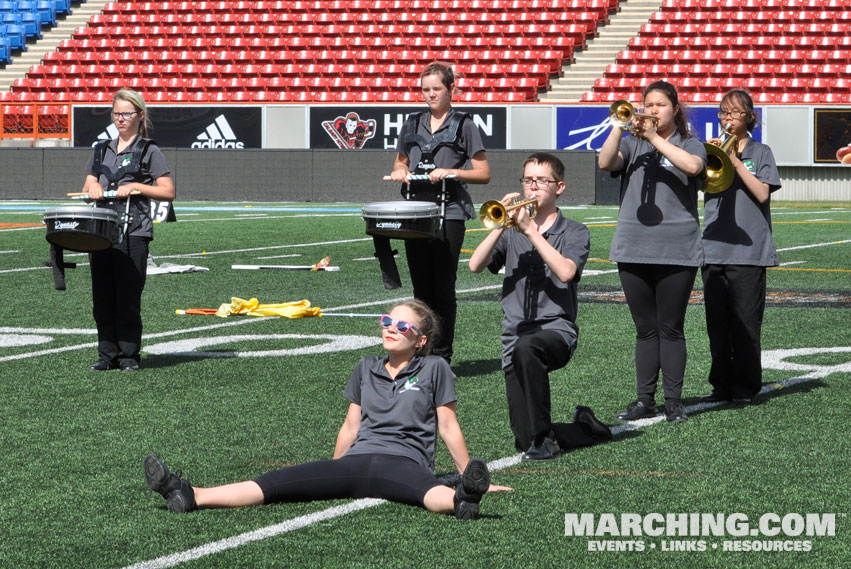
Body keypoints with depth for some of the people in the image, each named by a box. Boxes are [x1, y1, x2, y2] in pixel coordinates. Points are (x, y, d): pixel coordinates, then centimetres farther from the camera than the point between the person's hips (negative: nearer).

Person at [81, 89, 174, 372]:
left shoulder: (149, 151, 0)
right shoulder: (102, 150, 17)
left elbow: (168, 192, -4)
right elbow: (86, 189, 21)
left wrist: (136, 187, -14)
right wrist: (92, 187, -1)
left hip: (134, 234, -5)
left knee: (128, 298, -4)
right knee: (102, 298, 6)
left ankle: (129, 355, 3)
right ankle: (107, 354, 13)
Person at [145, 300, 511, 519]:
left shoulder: (434, 370, 9)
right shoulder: (366, 369, 23)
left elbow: (448, 428, 10)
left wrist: (469, 475, 8)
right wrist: (331, 477, 31)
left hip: (404, 462, -5)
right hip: (358, 461, 5)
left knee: (433, 494, -43)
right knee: (276, 483, -15)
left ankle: (463, 500, -77)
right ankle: (189, 496, -31)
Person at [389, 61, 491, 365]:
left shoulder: (464, 125, 0)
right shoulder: (413, 123, 14)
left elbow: (483, 174, -1)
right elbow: (400, 161, 26)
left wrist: (452, 172, -15)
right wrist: (399, 171, 3)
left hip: (449, 213, -5)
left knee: (443, 288, -4)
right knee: (421, 288, 7)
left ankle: (442, 357, 0)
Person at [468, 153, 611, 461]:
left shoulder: (574, 232, 6)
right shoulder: (511, 233, 15)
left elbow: (566, 272, -15)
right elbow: (475, 265, 0)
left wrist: (530, 230, -14)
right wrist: (502, 224, -9)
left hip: (556, 328, -4)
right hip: (516, 331, 4)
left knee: (526, 348, -42)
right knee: (524, 441, -7)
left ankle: (544, 438, -27)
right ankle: (585, 428, 23)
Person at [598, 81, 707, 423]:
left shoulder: (689, 145, 6)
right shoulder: (632, 143, 12)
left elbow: (692, 166, -17)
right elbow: (605, 163, -7)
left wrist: (655, 138, -15)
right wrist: (620, 125, -16)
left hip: (677, 250, -3)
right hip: (633, 249, 3)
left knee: (670, 328, 0)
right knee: (645, 329, 8)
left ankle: (674, 401, 4)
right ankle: (644, 400, 12)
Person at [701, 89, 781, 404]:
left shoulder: (760, 152, 6)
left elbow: (762, 193, -6)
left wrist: (736, 161, -11)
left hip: (748, 248, -3)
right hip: (714, 246, 3)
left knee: (745, 321, -3)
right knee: (717, 322, 4)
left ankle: (745, 386, 3)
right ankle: (722, 384, 11)